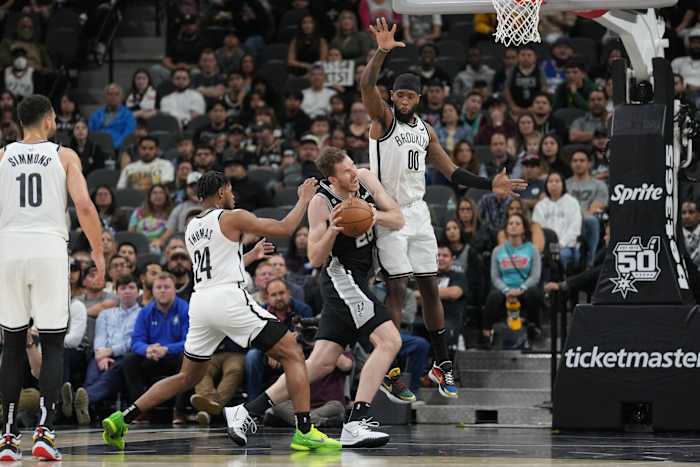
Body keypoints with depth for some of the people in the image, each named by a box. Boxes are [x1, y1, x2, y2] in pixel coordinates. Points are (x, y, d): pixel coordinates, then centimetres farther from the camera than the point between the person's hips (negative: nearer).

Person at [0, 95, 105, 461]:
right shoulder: (64, 156, 5)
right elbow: (84, 205, -6)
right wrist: (98, 253, 4)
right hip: (50, 250, -2)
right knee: (53, 346, 4)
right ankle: (44, 432, -9)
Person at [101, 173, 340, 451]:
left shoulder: (191, 228, 21)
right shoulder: (232, 218, 1)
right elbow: (284, 229, -1)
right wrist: (304, 199, 14)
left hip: (199, 301, 7)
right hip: (229, 298, -7)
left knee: (188, 377, 20)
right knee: (292, 354, 1)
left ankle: (121, 419, 9)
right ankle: (305, 432, -12)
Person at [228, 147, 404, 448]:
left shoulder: (365, 179, 2)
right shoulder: (321, 202, -15)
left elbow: (398, 220, 3)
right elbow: (315, 259, -12)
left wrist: (375, 216, -18)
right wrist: (332, 231, -30)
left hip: (353, 280, 7)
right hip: (340, 276, -7)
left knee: (321, 363, 5)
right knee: (389, 341, -20)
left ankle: (245, 412, 9)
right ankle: (355, 425, -25)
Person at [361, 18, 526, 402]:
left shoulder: (425, 130, 12)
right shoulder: (383, 118, -5)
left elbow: (452, 172, 17)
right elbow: (366, 84, -25)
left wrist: (489, 185, 8)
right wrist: (382, 51, -39)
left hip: (418, 212, 6)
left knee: (430, 288, 8)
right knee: (396, 288, -10)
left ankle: (442, 364, 18)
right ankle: (388, 372, -8)